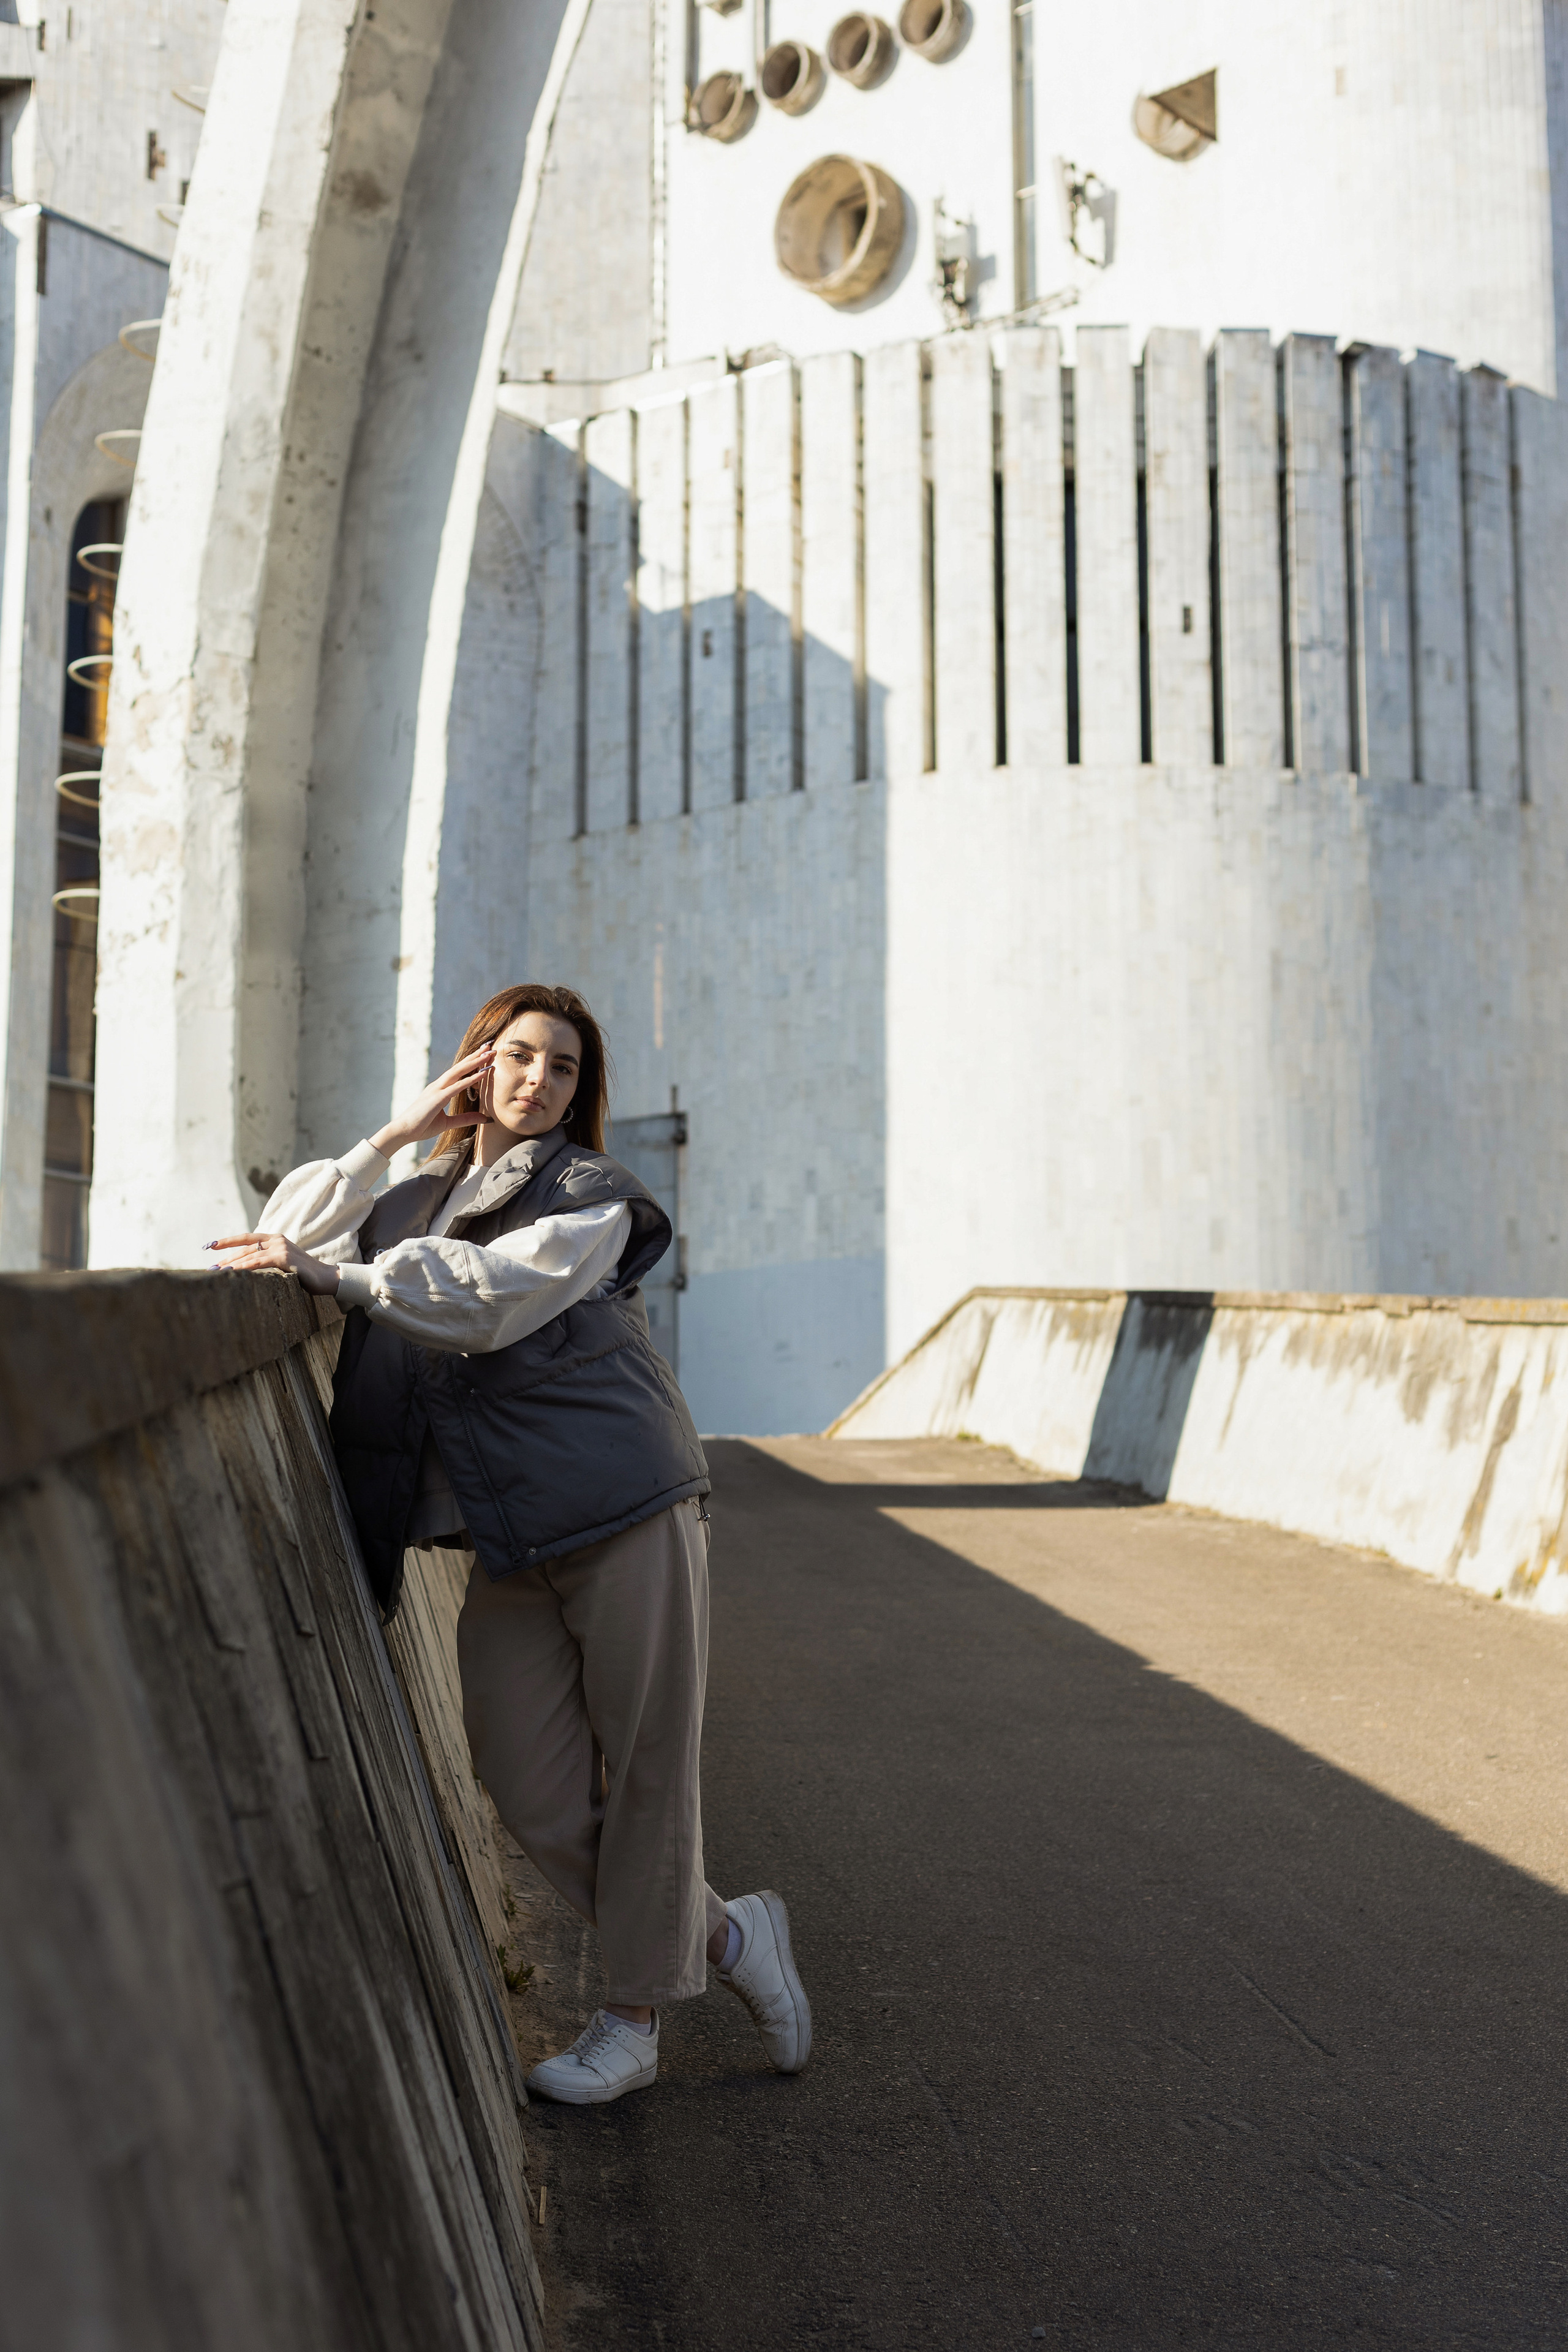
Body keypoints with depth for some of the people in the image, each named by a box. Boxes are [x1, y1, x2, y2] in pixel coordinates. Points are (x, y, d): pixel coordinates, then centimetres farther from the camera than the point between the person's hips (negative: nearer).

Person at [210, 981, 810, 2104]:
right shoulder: (418, 1202, 20)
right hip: (509, 1551, 5)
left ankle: (635, 2018, 20)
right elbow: (284, 1230, 15)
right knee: (539, 1803, 2)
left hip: (629, 1516, -5)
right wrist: (395, 1136, 8)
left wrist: (329, 1269, -16)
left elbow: (491, 1293, -15)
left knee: (644, 1777, 2)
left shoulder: (591, 1197, 1)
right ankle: (727, 1937, 23)